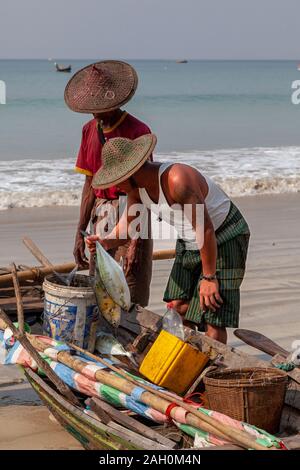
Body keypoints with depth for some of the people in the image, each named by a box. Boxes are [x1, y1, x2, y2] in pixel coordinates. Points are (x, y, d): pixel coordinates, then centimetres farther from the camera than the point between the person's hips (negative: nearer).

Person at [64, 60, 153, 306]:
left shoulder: (137, 131, -12)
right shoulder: (90, 130, 10)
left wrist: (137, 242, -17)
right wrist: (80, 231, 12)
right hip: (100, 218, 7)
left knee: (130, 300, -5)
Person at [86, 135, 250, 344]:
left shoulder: (177, 180, -34)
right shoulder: (136, 186, -6)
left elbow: (206, 229, -31)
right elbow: (129, 225, 4)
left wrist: (209, 277, -25)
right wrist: (107, 242, -18)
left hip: (225, 238, -9)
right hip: (190, 243, 9)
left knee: (212, 319, -13)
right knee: (177, 307, 5)